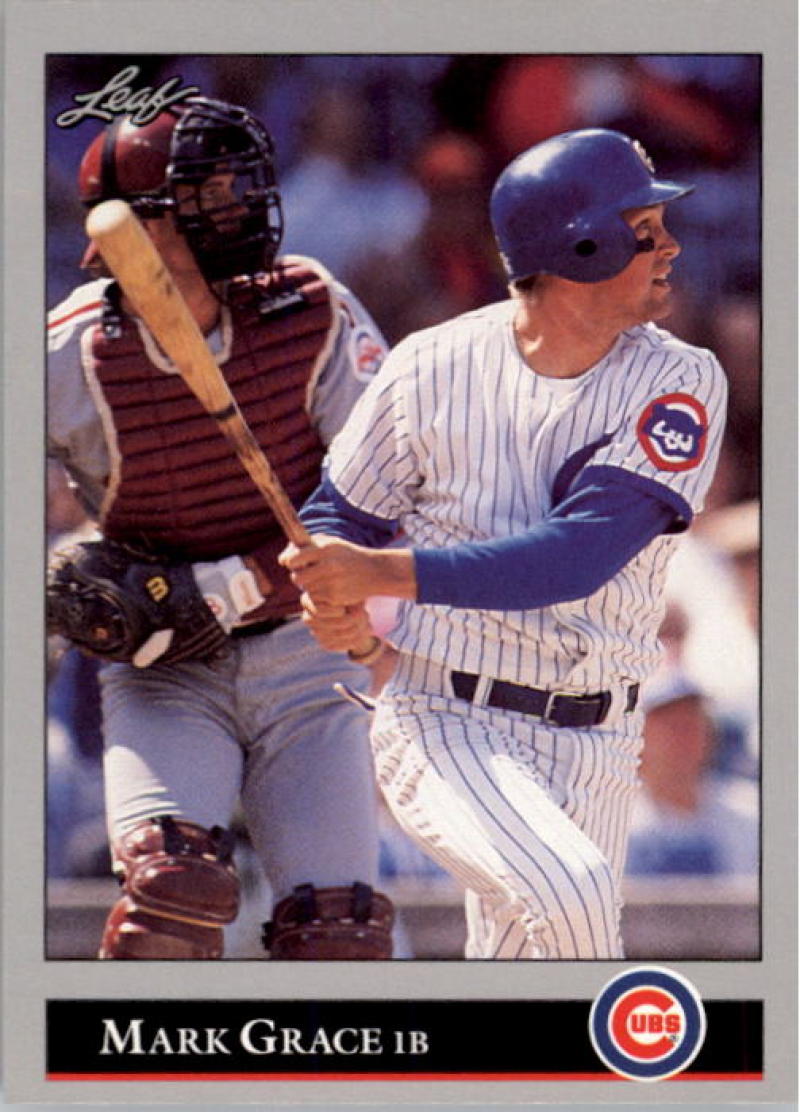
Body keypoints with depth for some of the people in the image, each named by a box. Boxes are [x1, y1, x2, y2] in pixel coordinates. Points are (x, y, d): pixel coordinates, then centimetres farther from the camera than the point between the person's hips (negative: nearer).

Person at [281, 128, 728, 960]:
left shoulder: (682, 385, -7)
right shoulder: (434, 369, -6)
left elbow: (579, 556, -20)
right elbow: (342, 512, 9)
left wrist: (385, 573, -27)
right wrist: (330, 592, -15)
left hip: (594, 750, 3)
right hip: (444, 726, -3)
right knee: (570, 893, -29)